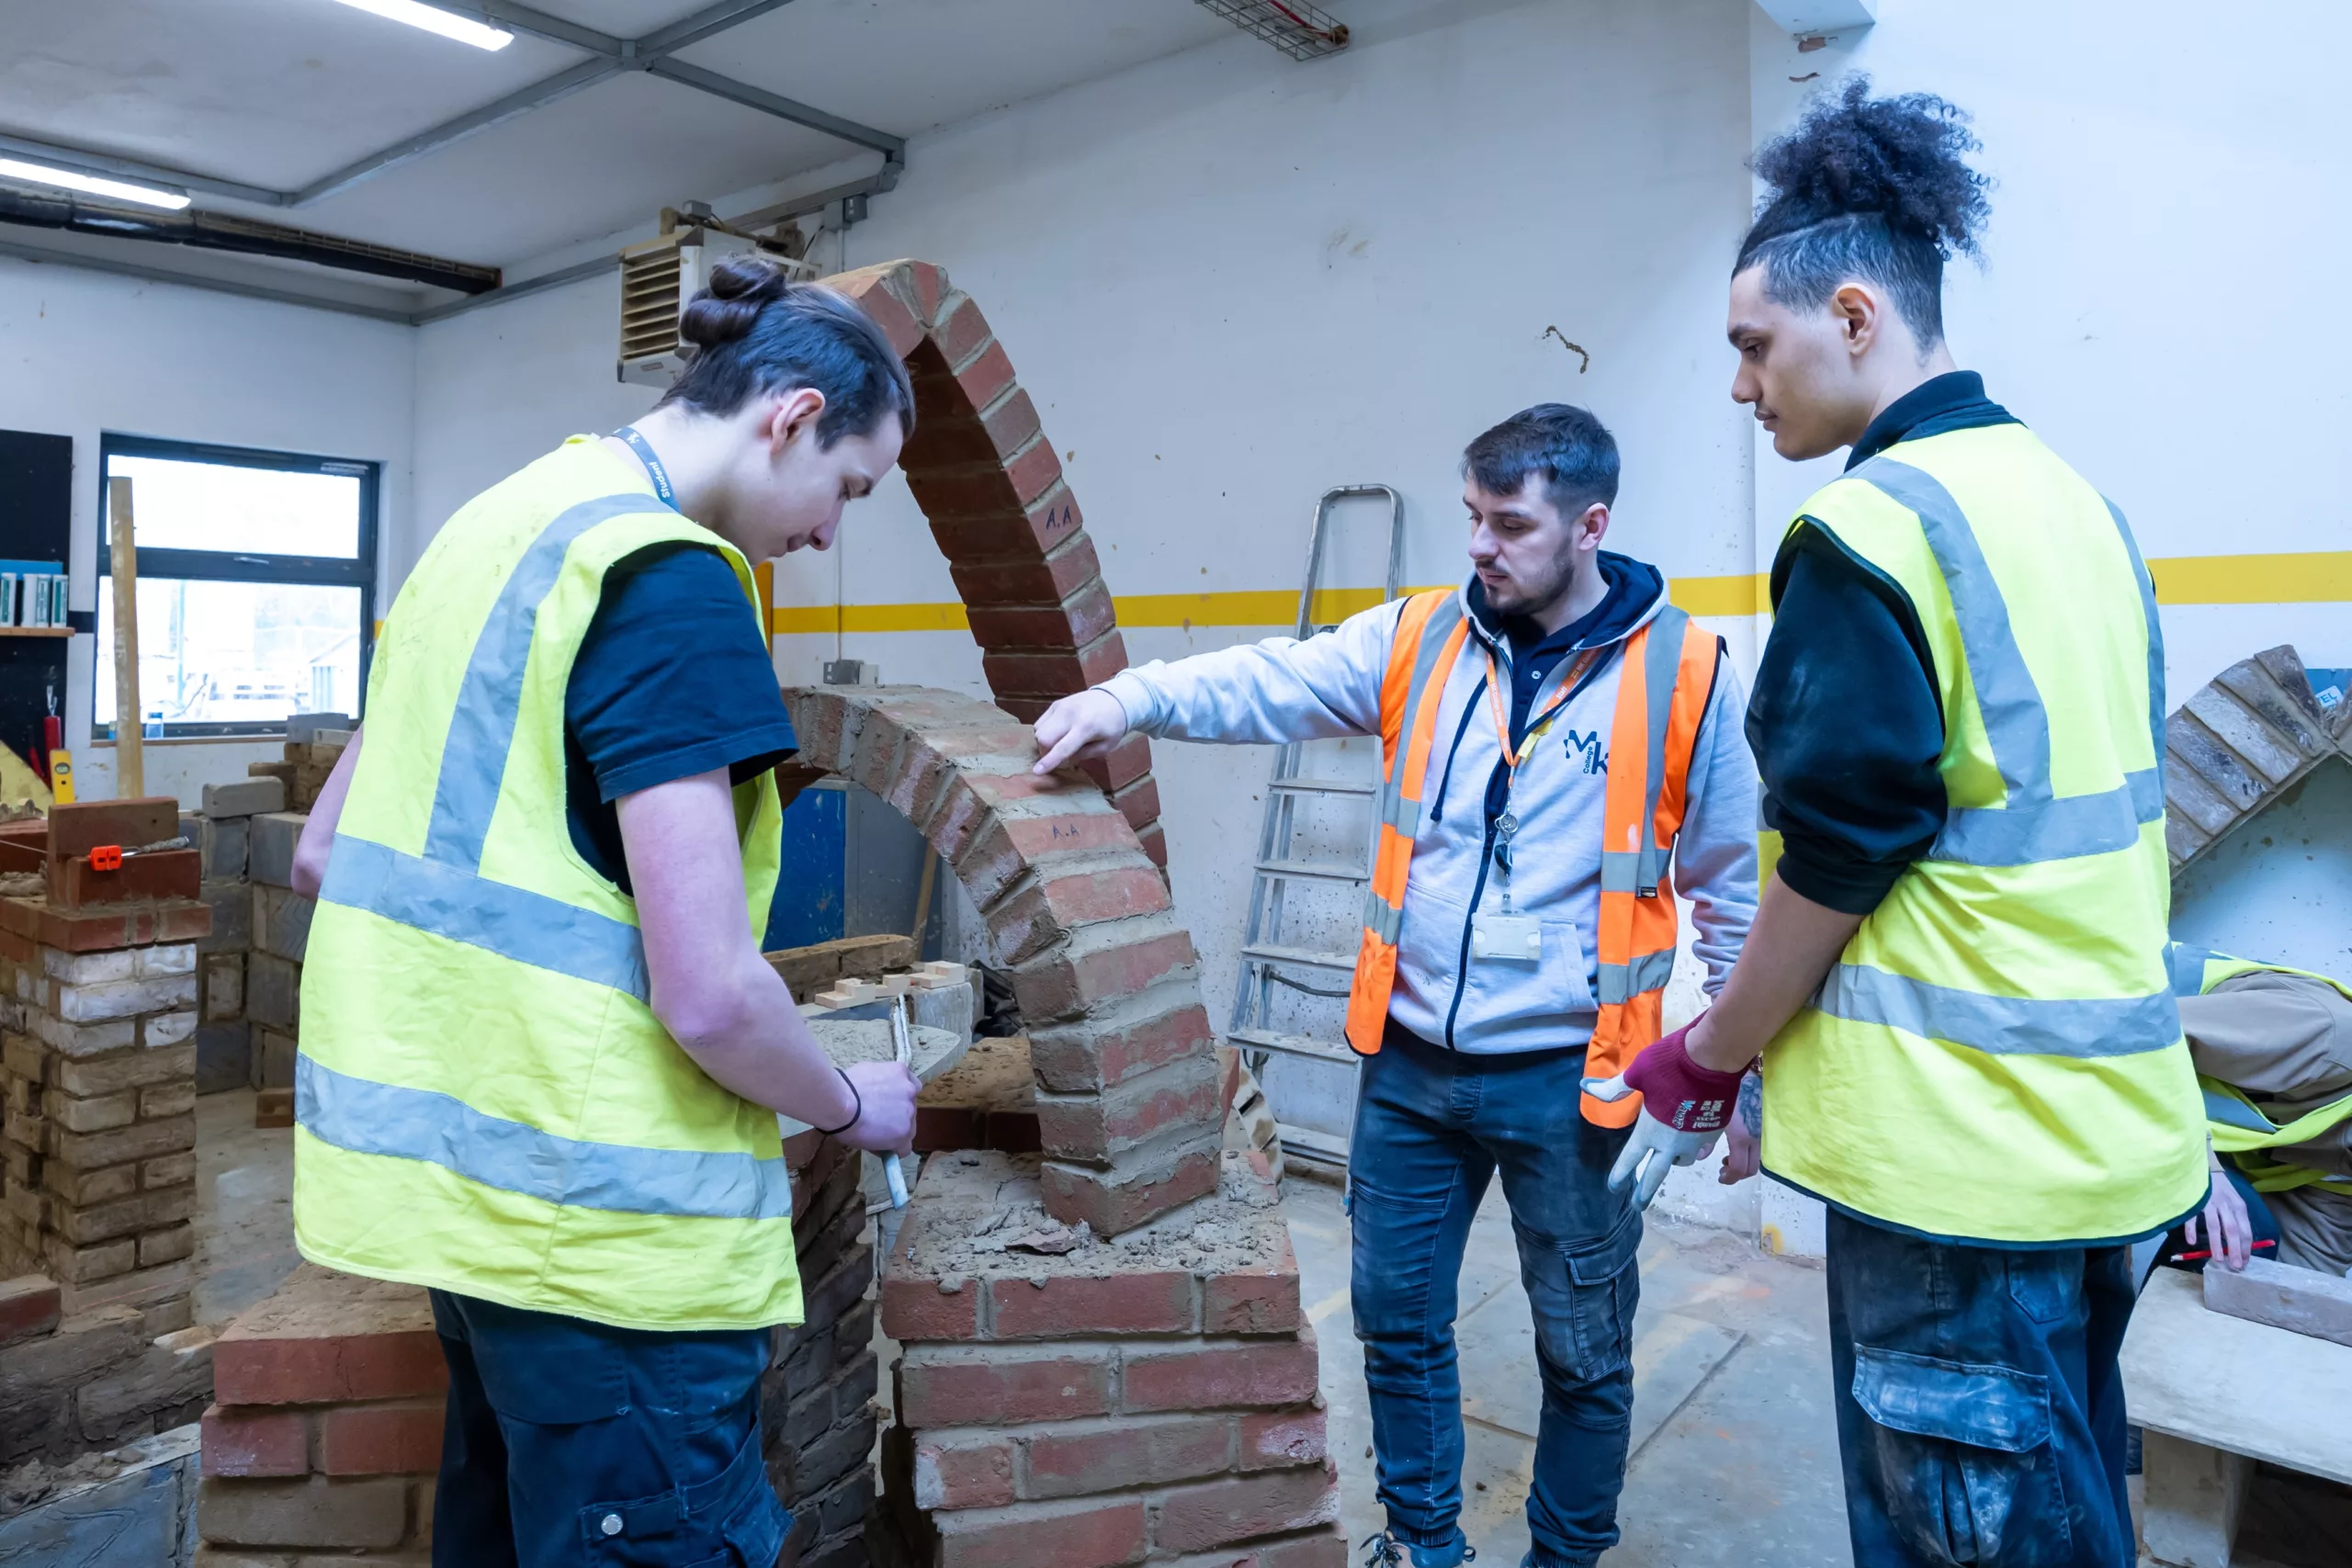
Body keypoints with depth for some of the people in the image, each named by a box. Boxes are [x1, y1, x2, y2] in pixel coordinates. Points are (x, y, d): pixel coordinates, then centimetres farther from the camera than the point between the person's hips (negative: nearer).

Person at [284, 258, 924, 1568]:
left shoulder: (489, 527, 10)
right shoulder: (673, 577, -17)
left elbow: (326, 853, 17)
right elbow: (708, 995, -22)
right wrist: (851, 1107, -4)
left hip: (459, 1168, 9)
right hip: (607, 1223, -9)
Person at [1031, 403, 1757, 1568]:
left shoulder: (1682, 674, -6)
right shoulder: (1418, 641, 1)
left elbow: (1732, 888, 0)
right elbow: (1266, 683, -9)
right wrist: (1132, 697, -26)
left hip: (1565, 1079, -3)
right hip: (1409, 1062, 3)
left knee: (1583, 1351, 15)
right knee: (1396, 1318, 17)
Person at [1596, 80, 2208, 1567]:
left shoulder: (1871, 524, -16)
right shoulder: (2078, 501, 11)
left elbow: (1837, 849, -16)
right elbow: (2103, 816, 16)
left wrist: (1708, 1059, -2)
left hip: (1960, 1152, -9)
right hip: (2120, 1131, 9)